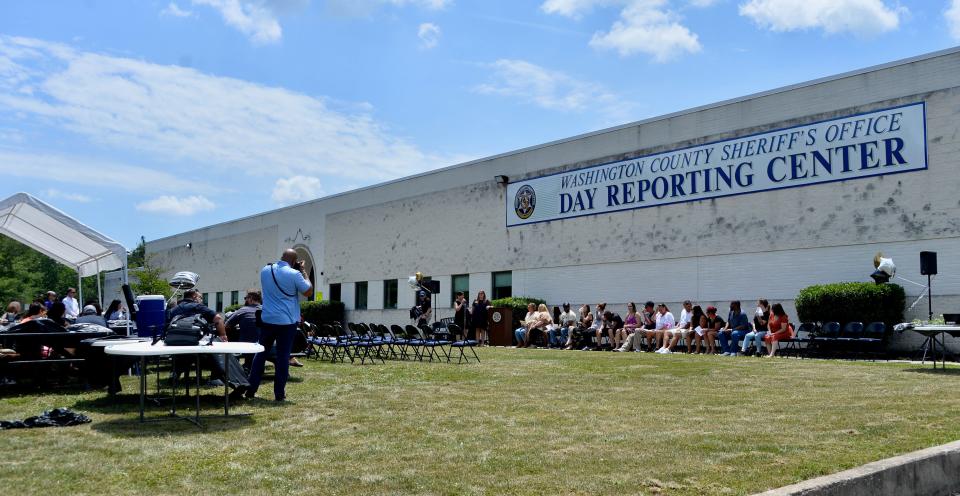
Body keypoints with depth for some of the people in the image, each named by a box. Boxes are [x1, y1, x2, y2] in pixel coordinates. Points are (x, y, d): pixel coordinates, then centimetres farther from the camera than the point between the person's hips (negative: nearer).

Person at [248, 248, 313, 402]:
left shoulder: (265, 270, 5)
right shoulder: (294, 274, -12)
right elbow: (309, 292, -3)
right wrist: (303, 272, 4)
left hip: (267, 320, 4)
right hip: (287, 321, -4)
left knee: (261, 353, 14)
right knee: (283, 357, 2)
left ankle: (251, 389, 15)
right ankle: (279, 393, 4)